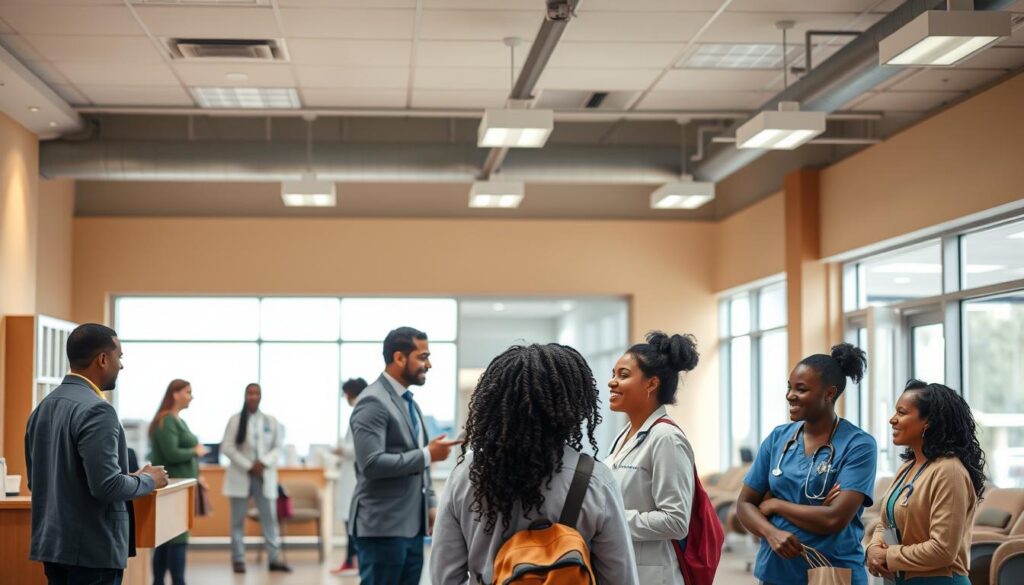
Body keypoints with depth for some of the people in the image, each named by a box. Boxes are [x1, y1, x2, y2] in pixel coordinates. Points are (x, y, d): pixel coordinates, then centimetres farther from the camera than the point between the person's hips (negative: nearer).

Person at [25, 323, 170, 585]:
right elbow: (106, 486, -23)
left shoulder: (43, 407, 11)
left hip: (53, 543, 9)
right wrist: (148, 480, -4)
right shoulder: (96, 410, -17)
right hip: (93, 549, -9)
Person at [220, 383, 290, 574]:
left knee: (270, 518, 1)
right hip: (241, 476, -1)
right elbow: (227, 447, -5)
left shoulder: (271, 421, 6)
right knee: (238, 520, 3)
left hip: (265, 476, 2)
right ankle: (238, 559, 9)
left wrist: (263, 463, -13)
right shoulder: (235, 420, -1)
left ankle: (274, 559, 4)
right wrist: (248, 466, -13)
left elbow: (278, 447, 5)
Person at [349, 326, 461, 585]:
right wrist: (427, 455, -18)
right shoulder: (373, 402, -13)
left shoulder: (409, 402, 16)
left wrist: (429, 505, 14)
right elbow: (371, 464, -22)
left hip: (412, 524, 9)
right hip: (383, 526, -9)